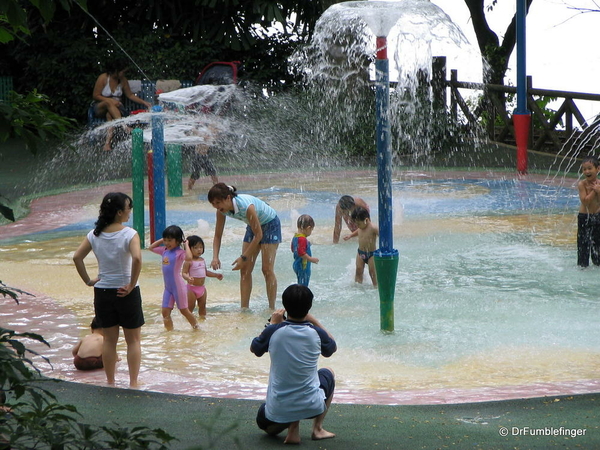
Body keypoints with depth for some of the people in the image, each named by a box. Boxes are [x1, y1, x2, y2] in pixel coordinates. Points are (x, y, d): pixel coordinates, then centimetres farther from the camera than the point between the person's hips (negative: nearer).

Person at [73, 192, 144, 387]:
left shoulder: (95, 235, -1)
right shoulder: (129, 234, -15)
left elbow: (77, 257, -4)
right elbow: (137, 258, -29)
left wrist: (88, 280, 3)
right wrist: (132, 285, -19)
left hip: (102, 292, 4)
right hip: (126, 292, -4)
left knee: (109, 340, 15)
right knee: (133, 340, 10)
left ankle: (110, 383, 20)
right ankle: (133, 383, 10)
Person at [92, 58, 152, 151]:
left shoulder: (123, 80, 4)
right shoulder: (103, 78, -11)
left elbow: (130, 95, 14)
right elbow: (95, 96, -10)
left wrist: (144, 102, 6)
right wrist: (110, 100, -21)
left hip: (115, 108, 2)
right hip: (100, 108, -2)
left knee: (110, 115, -34)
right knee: (109, 103, -37)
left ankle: (108, 142, -49)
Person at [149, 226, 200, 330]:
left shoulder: (179, 252, -15)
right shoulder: (164, 250, 7)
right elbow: (151, 248, 22)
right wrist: (161, 240, 9)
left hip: (178, 286, -7)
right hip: (168, 287, 7)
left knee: (184, 310, 6)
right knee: (165, 311, 5)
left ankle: (197, 328, 22)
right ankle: (170, 331, 15)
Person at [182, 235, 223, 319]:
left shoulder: (202, 260, 9)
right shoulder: (189, 261, -14)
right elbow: (184, 273, -19)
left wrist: (216, 275, 17)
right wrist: (188, 278, -40)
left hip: (202, 288, 7)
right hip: (192, 288, -7)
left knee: (202, 306, 16)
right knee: (190, 307, 0)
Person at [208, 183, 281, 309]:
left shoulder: (246, 206, -38)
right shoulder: (222, 210, -18)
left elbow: (258, 235, -29)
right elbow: (218, 235, -8)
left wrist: (243, 257, -28)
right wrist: (215, 257, -23)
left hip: (270, 224, -7)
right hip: (253, 226, 7)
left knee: (267, 269, -10)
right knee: (245, 270, -1)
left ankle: (272, 309, -3)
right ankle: (244, 308, 2)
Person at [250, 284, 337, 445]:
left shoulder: (273, 331, -10)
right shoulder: (316, 333, -9)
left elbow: (254, 348, 12)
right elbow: (332, 347, 16)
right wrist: (315, 322, 18)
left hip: (277, 409, 0)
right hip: (312, 406, 0)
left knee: (265, 423, 36)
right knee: (328, 374, 32)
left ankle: (292, 427, 2)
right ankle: (317, 428, 19)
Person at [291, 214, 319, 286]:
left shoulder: (295, 237, 8)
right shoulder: (302, 239, -23)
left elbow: (293, 249, 20)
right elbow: (301, 253, -29)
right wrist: (311, 259, -23)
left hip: (296, 265, 10)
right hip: (303, 266, -10)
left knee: (301, 285, 19)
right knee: (303, 286, -5)